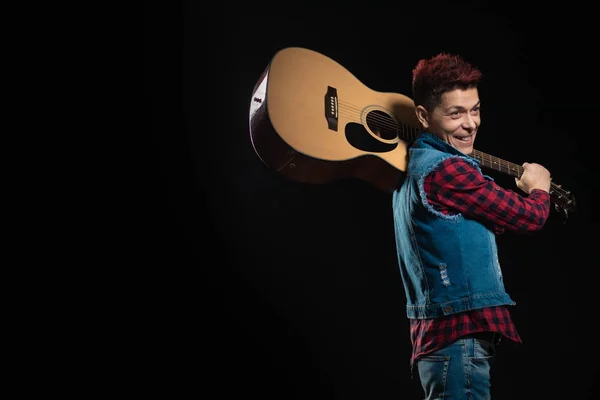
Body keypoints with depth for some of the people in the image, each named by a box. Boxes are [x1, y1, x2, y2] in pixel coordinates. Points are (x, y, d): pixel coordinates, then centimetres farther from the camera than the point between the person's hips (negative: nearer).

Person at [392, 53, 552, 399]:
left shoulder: (416, 163, 14)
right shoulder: (447, 169, -15)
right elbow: (529, 217, -8)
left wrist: (520, 191, 22)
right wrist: (539, 188, 12)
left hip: (440, 332, 10)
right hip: (460, 334, -10)